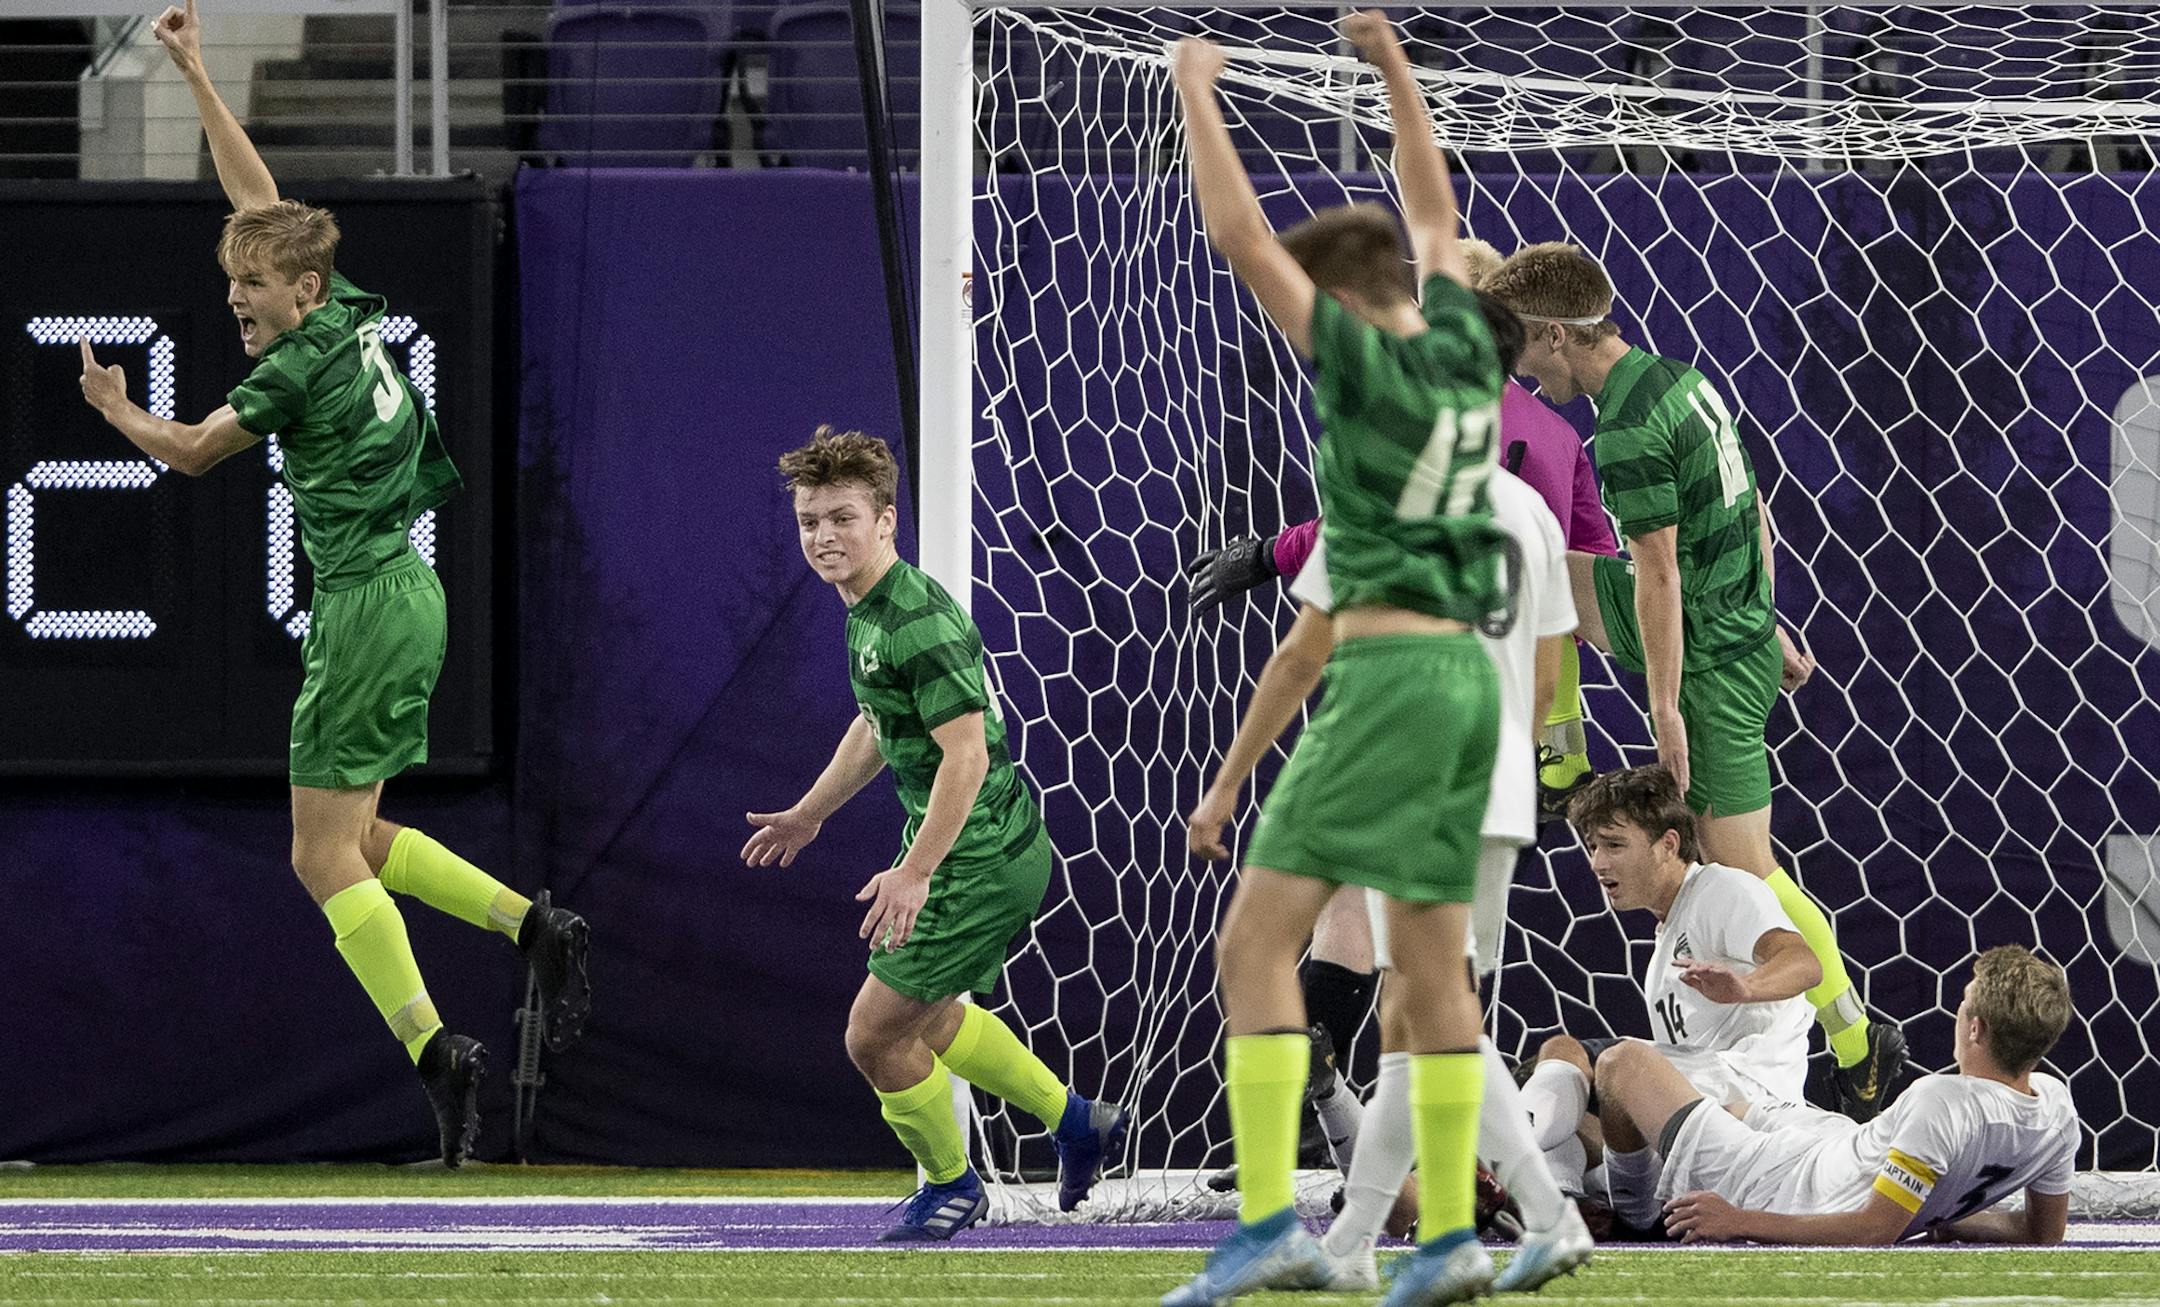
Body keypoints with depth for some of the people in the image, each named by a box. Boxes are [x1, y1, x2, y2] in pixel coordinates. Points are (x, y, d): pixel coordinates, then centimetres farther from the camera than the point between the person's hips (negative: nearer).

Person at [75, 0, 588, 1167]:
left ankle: (433, 1049, -18)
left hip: (367, 606, -9)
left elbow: (192, 452, 2)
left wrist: (115, 409, 20)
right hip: (402, 595, 9)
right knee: (354, 840, 15)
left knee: (325, 855, -8)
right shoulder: (345, 315, 8)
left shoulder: (304, 363, -14)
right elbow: (262, 200, 21)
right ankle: (533, 928, 8)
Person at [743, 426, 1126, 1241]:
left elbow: (967, 755, -28)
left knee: (875, 1034, -3)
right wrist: (810, 814, 35)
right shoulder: (868, 610, 7)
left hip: (979, 858, -10)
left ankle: (949, 1185, 21)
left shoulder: (920, 623, -24)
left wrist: (915, 872, -31)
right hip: (962, 849, 10)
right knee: (924, 1014, 26)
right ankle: (1075, 1124, 39)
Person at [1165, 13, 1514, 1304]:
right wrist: (1394, 68, 34)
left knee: (1258, 939, -9)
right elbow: (1435, 216, 28)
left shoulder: (1367, 364, -9)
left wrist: (1198, 94, 0)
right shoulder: (1465, 353, 10)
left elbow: (1243, 237, -11)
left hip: (1388, 671, -8)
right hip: (1469, 674, 8)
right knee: (1432, 965, 10)